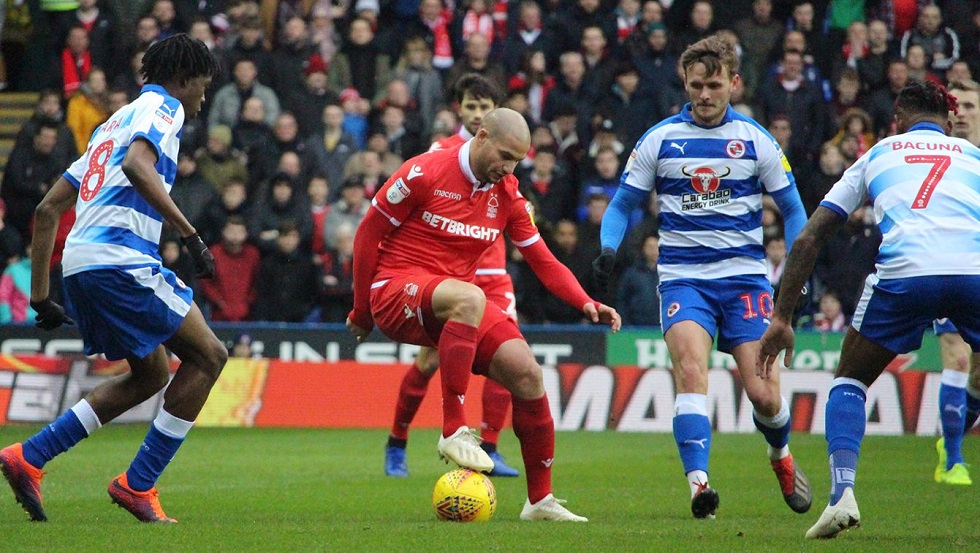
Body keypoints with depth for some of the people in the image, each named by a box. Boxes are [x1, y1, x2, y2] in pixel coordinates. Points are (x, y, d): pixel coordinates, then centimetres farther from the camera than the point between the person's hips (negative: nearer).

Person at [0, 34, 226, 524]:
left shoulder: (113, 123, 29)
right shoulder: (162, 107, 2)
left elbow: (47, 210, 26)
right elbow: (138, 165, -22)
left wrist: (40, 297, 25)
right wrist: (189, 234, -24)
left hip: (80, 264, 9)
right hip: (119, 258, -9)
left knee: (152, 374, 19)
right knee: (207, 356, -1)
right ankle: (137, 484, -3)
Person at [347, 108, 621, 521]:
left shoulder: (507, 194, 6)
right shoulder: (425, 173, -11)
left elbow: (543, 261, 9)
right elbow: (367, 235, -4)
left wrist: (586, 303, -7)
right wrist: (362, 312, 0)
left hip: (454, 305, 6)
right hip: (396, 292, -6)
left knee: (526, 371, -11)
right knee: (468, 298, -38)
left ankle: (540, 499, 2)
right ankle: (454, 431, -34)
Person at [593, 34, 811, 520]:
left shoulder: (755, 140, 4)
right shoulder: (660, 140, 4)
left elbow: (792, 210, 12)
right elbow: (623, 204, 11)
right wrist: (608, 248, -9)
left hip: (744, 274, 0)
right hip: (682, 276, 0)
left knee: (764, 394, -6)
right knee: (690, 370, -26)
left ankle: (780, 454, 28)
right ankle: (698, 484, -31)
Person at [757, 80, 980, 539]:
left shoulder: (878, 155, 29)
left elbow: (809, 238, 25)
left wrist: (781, 317, 28)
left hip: (905, 272, 0)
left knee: (849, 381, 21)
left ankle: (842, 493, -1)